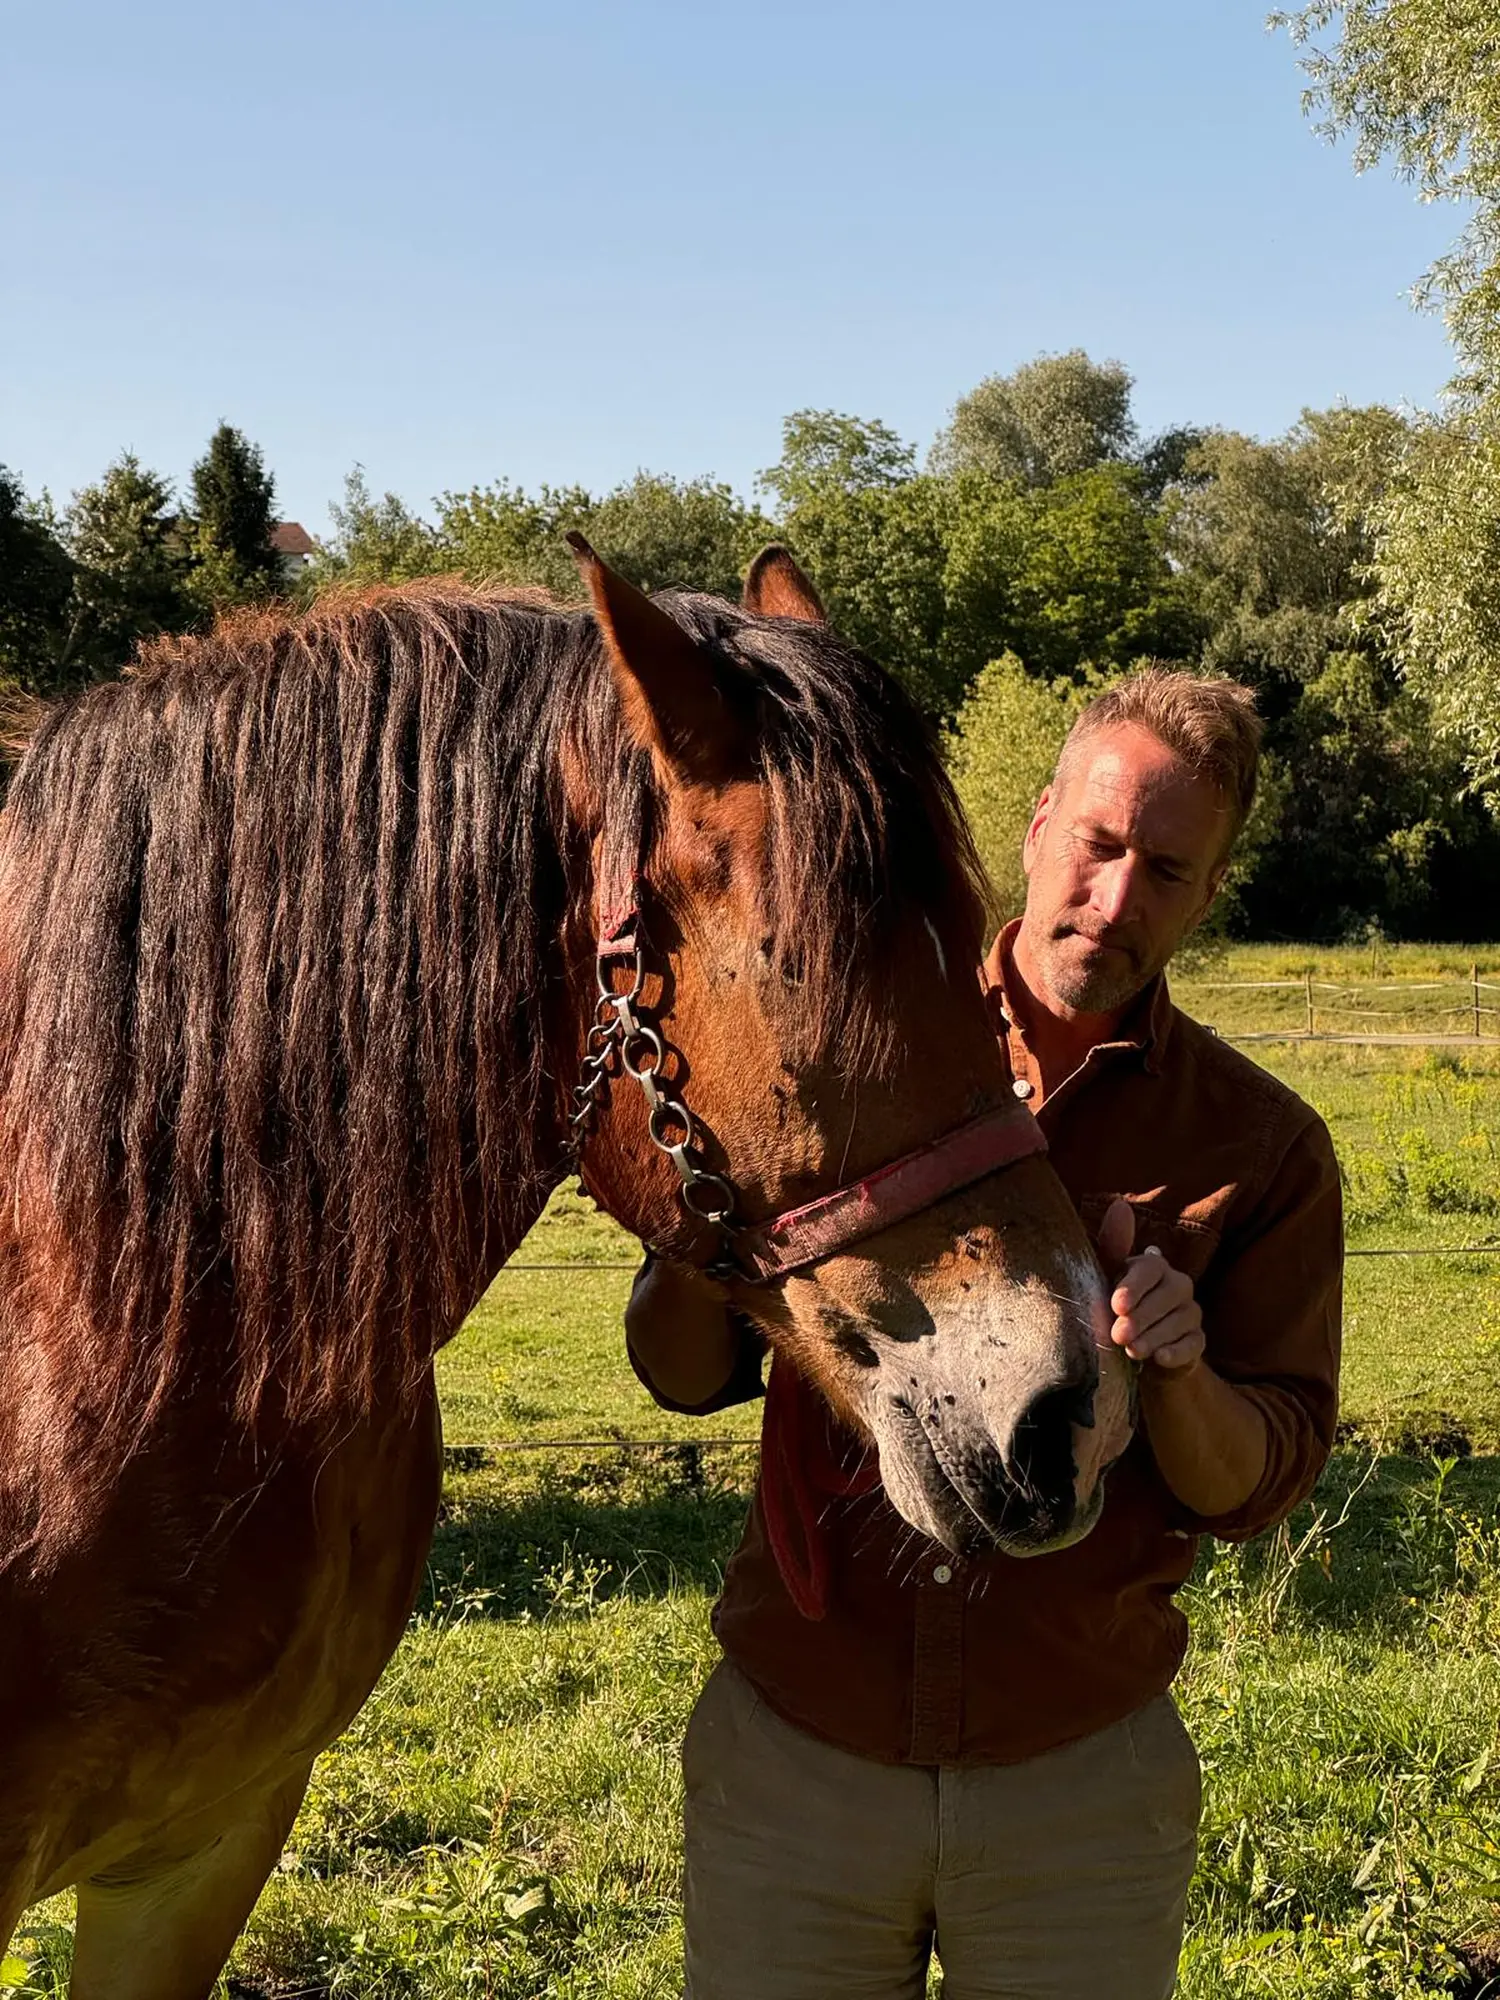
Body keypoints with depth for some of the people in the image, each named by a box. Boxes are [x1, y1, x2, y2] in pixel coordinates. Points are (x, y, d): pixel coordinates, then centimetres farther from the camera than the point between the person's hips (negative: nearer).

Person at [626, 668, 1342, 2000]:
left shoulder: (1261, 1148, -5)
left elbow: (1253, 1490, -5)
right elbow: (684, 1376, -1)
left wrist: (1177, 1376, -25)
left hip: (1081, 1783, 0)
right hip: (792, 1750, 1)